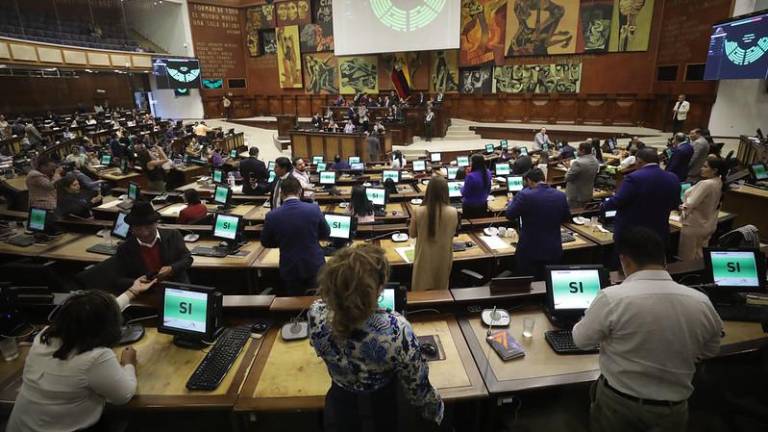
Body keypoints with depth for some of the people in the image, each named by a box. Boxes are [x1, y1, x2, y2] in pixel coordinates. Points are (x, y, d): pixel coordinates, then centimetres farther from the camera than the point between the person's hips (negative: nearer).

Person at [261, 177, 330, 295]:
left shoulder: (272, 216, -13)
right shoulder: (314, 209, -14)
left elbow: (265, 243, 4)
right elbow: (325, 234, 3)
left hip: (290, 270, 0)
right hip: (315, 266, 0)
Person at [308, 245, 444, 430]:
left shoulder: (316, 315, -28)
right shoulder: (397, 329, -38)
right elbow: (417, 389, -20)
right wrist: (436, 411, -2)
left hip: (339, 409, 3)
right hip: (382, 413, -2)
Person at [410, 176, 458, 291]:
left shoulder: (418, 211, -20)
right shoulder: (453, 212, -17)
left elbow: (412, 234, -3)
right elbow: (452, 233, 2)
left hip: (424, 258, -1)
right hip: (444, 258, 1)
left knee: (421, 292, 17)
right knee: (441, 290, 21)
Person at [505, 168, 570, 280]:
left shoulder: (524, 196, -18)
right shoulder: (561, 196, -4)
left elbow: (509, 215, -6)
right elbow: (566, 218, 12)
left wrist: (515, 198, 4)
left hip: (529, 251, -4)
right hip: (554, 251, 4)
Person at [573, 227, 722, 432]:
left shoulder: (611, 298, -25)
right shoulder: (702, 303, -12)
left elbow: (581, 339, -8)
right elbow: (710, 352, 7)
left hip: (618, 404, -3)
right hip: (673, 409, 3)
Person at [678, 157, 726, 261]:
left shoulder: (706, 184, -26)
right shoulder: (718, 182, 3)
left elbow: (690, 204, -23)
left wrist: (682, 206, -4)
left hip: (694, 225, -9)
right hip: (708, 225, 9)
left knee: (687, 259, 3)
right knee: (699, 256, 19)